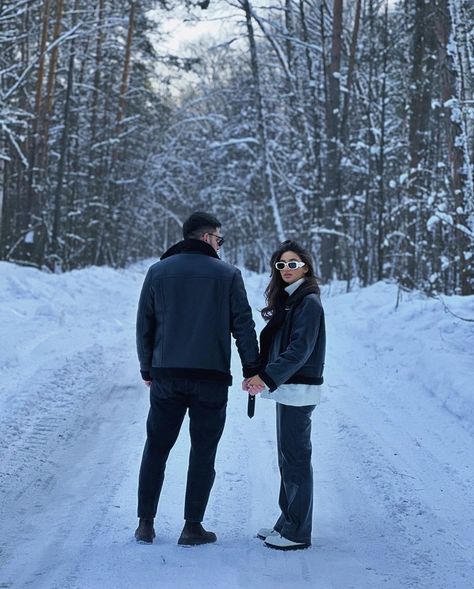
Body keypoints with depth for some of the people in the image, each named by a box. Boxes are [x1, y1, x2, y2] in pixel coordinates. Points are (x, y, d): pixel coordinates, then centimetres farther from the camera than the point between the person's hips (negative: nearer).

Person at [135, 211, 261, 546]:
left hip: (166, 376, 2)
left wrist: (148, 368, 15)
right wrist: (252, 370, 5)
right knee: (203, 453, 6)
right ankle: (193, 528, 7)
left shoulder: (159, 271, 6)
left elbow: (144, 324, 7)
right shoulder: (228, 274, -1)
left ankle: (146, 524, 12)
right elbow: (243, 325, -2)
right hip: (211, 379, -2)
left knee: (156, 448, 11)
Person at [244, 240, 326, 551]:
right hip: (286, 387, 9)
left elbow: (299, 349, -20)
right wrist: (260, 376, 1)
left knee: (296, 459, -6)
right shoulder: (287, 300, 16)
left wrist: (266, 377, -23)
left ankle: (298, 533, -1)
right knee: (288, 458, 14)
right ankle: (287, 523, 22)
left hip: (299, 390, -9)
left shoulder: (308, 302, -12)